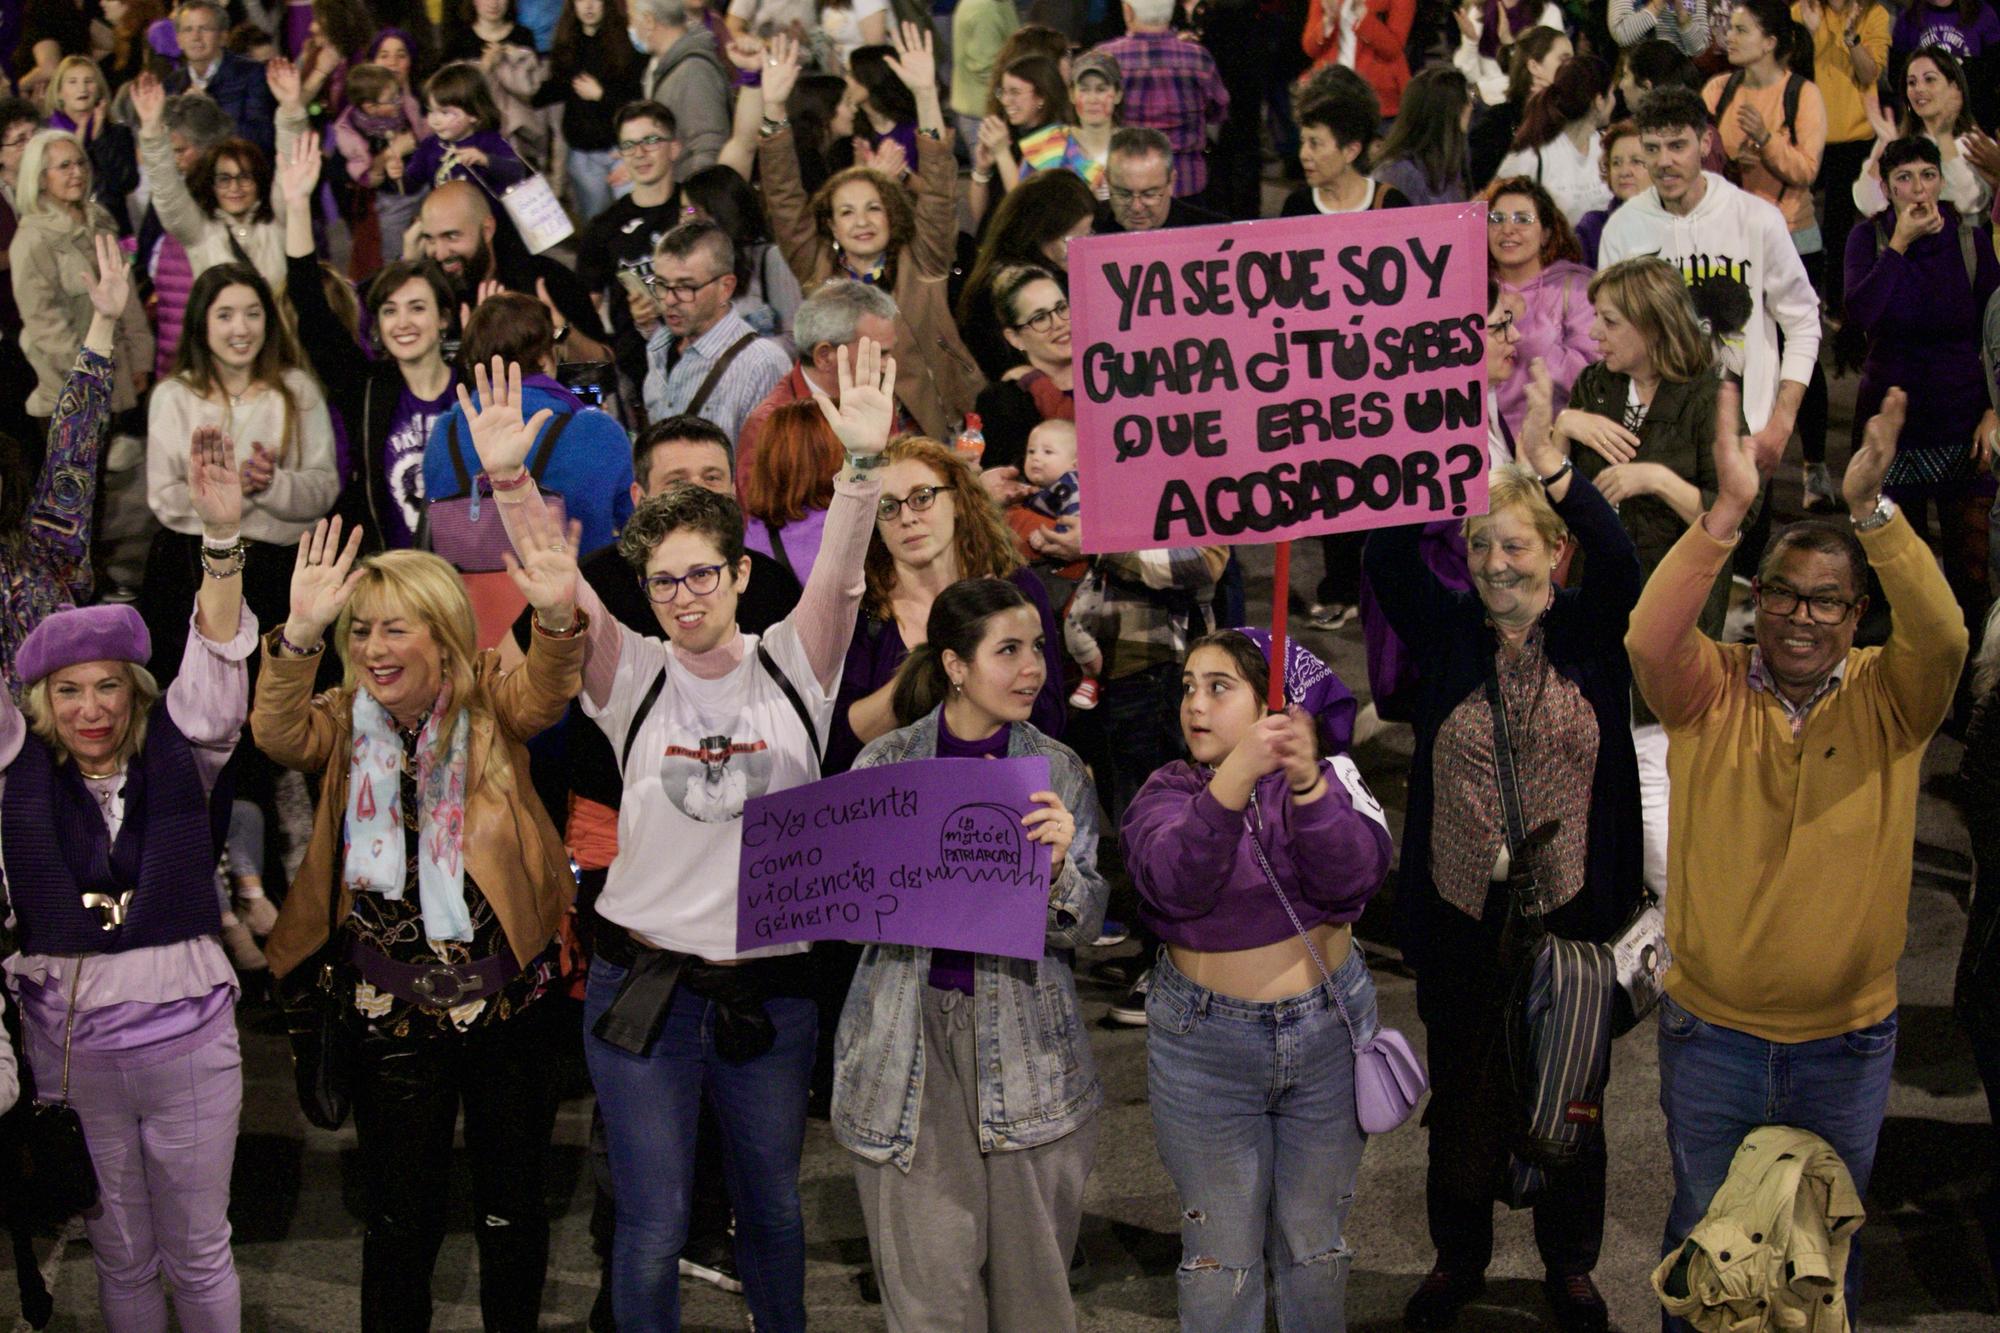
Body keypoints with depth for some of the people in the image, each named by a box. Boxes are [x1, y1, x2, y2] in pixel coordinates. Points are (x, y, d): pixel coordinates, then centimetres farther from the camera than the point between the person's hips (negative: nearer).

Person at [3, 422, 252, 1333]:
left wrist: (222, 542, -27)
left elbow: (214, 671, -13)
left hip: (185, 1034, -1)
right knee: (119, 1255, 14)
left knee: (197, 1255, 9)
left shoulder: (178, 762, -2)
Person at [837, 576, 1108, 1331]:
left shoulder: (1059, 771, 4)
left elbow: (1083, 928, 0)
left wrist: (1057, 868, -20)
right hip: (909, 1030, -1)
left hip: (1025, 1038, 1)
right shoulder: (884, 766, 2)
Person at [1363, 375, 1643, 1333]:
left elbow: (1622, 562, -24)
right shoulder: (1446, 631, -3)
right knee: (1462, 1093, 15)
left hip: (1571, 913, -1)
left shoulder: (1589, 634, -5)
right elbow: (1388, 560, -19)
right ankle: (1459, 1256, 36)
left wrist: (1544, 455, -38)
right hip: (1460, 915, 1)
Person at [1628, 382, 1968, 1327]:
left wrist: (1872, 511, -41)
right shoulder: (1709, 691, -9)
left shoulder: (1888, 700, -7)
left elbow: (1942, 637, -28)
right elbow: (1649, 638, -30)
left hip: (1848, 1042, 1)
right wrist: (1727, 512, -42)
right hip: (1709, 1033, 0)